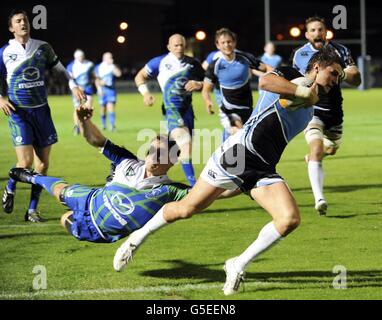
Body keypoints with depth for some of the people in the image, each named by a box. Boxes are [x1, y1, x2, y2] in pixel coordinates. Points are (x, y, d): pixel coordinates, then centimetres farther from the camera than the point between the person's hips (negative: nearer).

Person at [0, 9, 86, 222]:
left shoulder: (43, 48, 5)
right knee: (26, 162, -14)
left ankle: (32, 210, 14)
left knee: (43, 164, 2)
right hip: (19, 112, -3)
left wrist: (74, 86, 1)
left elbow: (60, 70, 17)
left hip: (41, 110, 3)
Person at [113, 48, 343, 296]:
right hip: (239, 153, -6)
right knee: (187, 208, -1)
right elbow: (265, 81, -23)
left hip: (263, 171, 7)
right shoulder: (290, 76, -2)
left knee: (291, 219, -17)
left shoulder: (309, 110, 21)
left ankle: (238, 266, -4)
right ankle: (138, 238, 23)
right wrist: (304, 91, -18)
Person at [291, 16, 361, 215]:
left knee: (331, 149, 21)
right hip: (311, 111, -3)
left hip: (334, 111, 3)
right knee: (316, 148, -24)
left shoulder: (340, 51, -1)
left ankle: (311, 158, 59)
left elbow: (356, 80, -5)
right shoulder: (299, 55, -1)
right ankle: (319, 199, -35)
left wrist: (342, 74, -22)